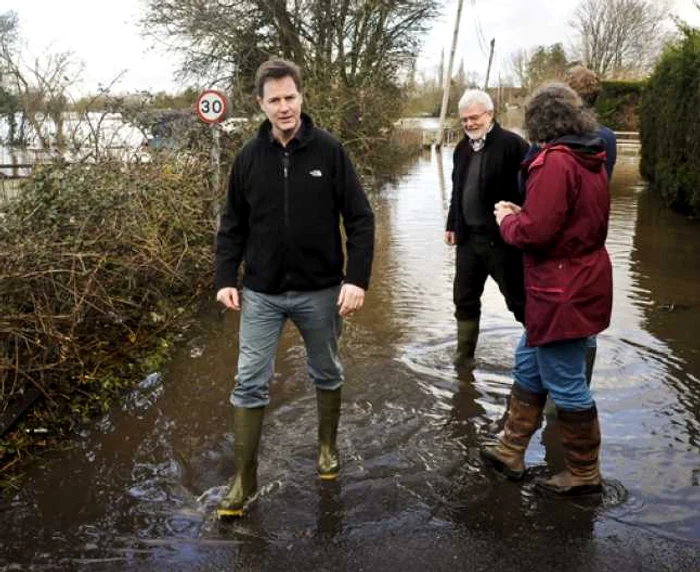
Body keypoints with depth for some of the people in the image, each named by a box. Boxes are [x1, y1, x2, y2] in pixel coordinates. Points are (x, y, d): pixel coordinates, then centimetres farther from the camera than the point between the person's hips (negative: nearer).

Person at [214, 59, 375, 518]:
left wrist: (357, 279, -15)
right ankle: (244, 481, 12)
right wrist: (225, 278, -2)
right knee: (250, 384, 0)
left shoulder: (329, 150, -8)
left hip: (320, 291, -1)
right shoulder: (249, 157, -1)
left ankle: (328, 448, 40)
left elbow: (360, 219, -8)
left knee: (327, 375, 16)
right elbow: (233, 225, 7)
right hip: (261, 294, 1)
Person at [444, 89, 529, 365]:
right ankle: (463, 356, 26)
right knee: (465, 300, 12)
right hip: (468, 237, 7)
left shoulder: (512, 144, -12)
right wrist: (452, 224, 18)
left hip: (503, 238, -7)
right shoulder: (462, 148, 12)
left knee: (518, 300, 5)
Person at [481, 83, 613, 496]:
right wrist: (523, 213, 9)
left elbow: (534, 231, -25)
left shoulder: (555, 161, -21)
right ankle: (511, 452, 31)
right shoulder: (591, 160, 9)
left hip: (562, 292, -10)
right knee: (530, 365, 19)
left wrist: (507, 221, -4)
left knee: (566, 384, 4)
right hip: (583, 281, 10)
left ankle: (584, 475, 21)